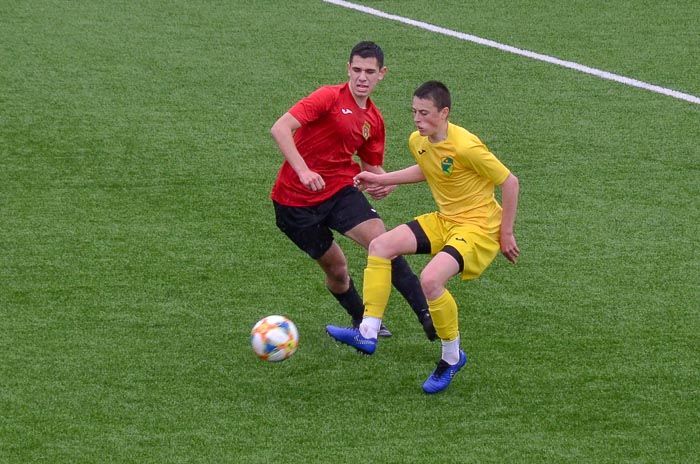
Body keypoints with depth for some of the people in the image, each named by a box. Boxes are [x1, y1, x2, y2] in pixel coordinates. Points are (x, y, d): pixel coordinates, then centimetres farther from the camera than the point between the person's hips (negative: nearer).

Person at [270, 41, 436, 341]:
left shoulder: (374, 120, 8)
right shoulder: (330, 97, -13)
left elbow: (371, 168, 18)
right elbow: (280, 128, -23)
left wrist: (385, 183, -7)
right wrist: (303, 170, -34)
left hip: (340, 189, 4)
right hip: (295, 199, -4)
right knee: (335, 268, 2)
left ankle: (427, 317, -19)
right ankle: (360, 320, 31)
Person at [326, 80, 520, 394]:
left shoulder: (465, 147, -25)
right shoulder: (417, 142, 0)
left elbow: (510, 183, -16)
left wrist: (506, 235, -12)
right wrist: (383, 180, 16)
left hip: (479, 226, -9)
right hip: (444, 220, 9)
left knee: (430, 279, -28)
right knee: (381, 246, -5)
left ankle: (452, 357, -6)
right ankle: (368, 333, -7)